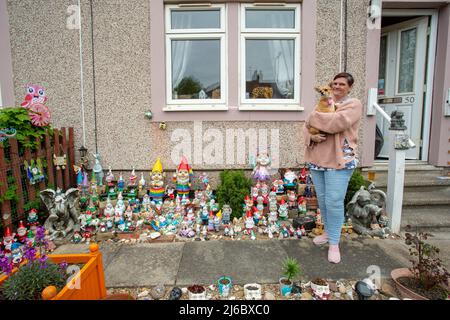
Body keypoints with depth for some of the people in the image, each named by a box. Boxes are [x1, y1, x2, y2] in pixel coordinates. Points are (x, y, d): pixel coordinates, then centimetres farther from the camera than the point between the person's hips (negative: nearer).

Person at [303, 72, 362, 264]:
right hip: (317, 158, 6)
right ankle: (328, 232, 33)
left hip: (340, 160, -6)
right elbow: (307, 126, 10)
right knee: (322, 200, 14)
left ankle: (334, 243, 7)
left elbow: (339, 122, -22)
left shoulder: (354, 105, -2)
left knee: (334, 202, -7)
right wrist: (311, 136, -12)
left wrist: (314, 118, -12)